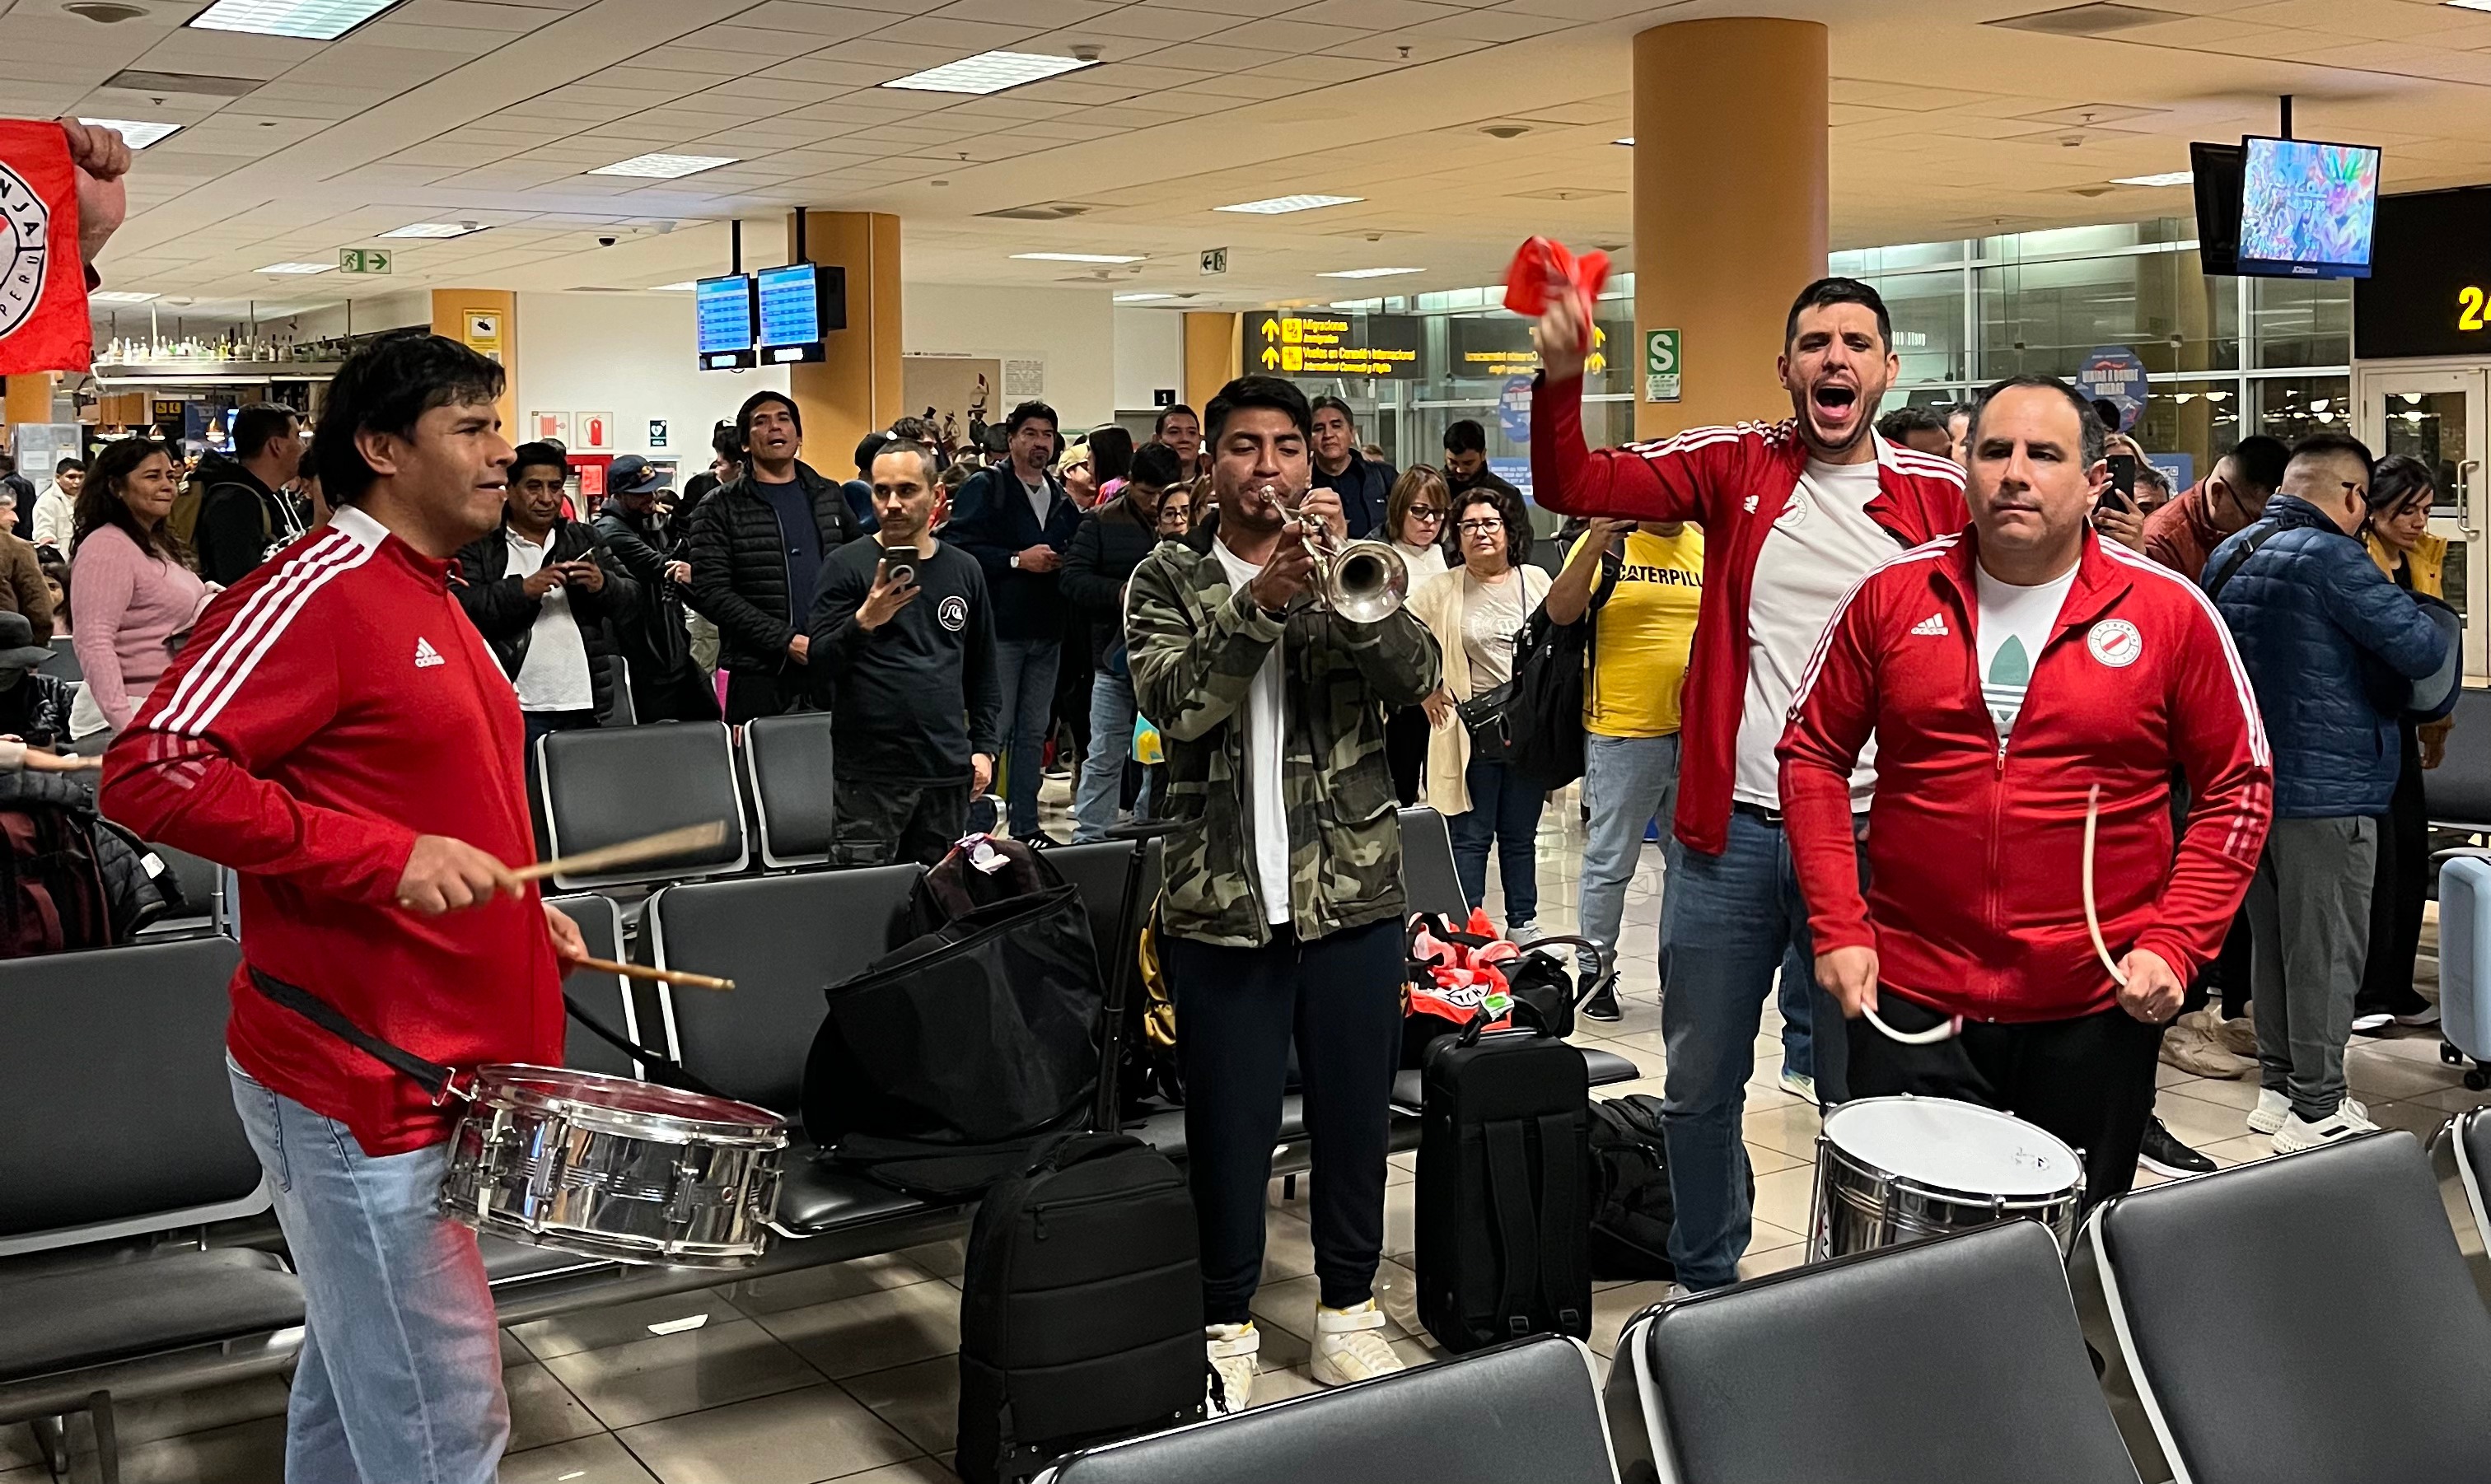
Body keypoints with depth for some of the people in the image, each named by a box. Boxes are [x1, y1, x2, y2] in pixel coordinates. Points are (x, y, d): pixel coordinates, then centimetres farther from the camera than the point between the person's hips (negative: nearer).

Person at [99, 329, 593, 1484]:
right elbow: (153, 770, -22)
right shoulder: (318, 589, -14)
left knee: (356, 1388, 21)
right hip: (360, 1080, -10)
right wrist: (388, 859, -26)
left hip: (439, 1064, 10)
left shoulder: (434, 604, 16)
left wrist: (517, 909, 13)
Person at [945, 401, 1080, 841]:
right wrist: (1017, 560, -18)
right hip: (1000, 629, -6)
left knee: (1033, 734, 11)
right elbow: (959, 547, -14)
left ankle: (1025, 827, 18)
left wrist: (1062, 563, 0)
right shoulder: (985, 487, -4)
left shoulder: (1062, 499, 16)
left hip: (1047, 632, 7)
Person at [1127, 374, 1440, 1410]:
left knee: (1354, 1115, 11)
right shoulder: (1169, 579, 3)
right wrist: (1260, 601, -25)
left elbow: (1416, 676, -10)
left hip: (1354, 891, 2)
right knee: (1230, 1128, 5)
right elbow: (1174, 703, -14)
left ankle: (1348, 1307, 27)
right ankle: (1226, 1324, 20)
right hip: (1221, 899, -2)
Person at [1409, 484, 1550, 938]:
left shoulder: (1536, 581, 5)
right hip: (1470, 732, -2)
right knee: (1470, 838, 3)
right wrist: (1425, 690, -1)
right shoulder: (1440, 590, -2)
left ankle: (1524, 925, 24)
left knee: (1521, 835, 13)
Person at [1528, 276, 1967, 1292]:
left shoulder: (1942, 496, 1)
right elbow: (1570, 486, -5)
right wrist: (1560, 378, -19)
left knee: (1862, 1094, 11)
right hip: (1731, 826, 1)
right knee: (1700, 1082, 14)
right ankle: (1704, 1279, 33)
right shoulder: (1736, 466, 3)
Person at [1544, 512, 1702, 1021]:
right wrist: (1596, 547, -26)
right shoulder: (1608, 541, -4)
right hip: (1623, 733, -5)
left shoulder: (1706, 547, 8)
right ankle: (1595, 973, 16)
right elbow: (1559, 611, -16)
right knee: (1610, 863, 3)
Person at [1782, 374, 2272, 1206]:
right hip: (1911, 1000, 1)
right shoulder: (1893, 596, 1)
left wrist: (2175, 945, -9)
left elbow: (2236, 787, 2)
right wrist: (1836, 927, -3)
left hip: (2096, 1009, 0)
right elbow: (1813, 753, 5)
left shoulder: (2169, 612, -3)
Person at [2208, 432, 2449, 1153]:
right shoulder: (2330, 558, -18)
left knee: (2272, 941, 16)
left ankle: (2277, 1086, 25)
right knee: (2325, 952, 0)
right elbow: (2422, 649, -20)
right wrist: (2428, 633, 3)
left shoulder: (2227, 555, 8)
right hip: (2325, 788, -8)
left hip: (2249, 780, 8)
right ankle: (2317, 1112, 6)